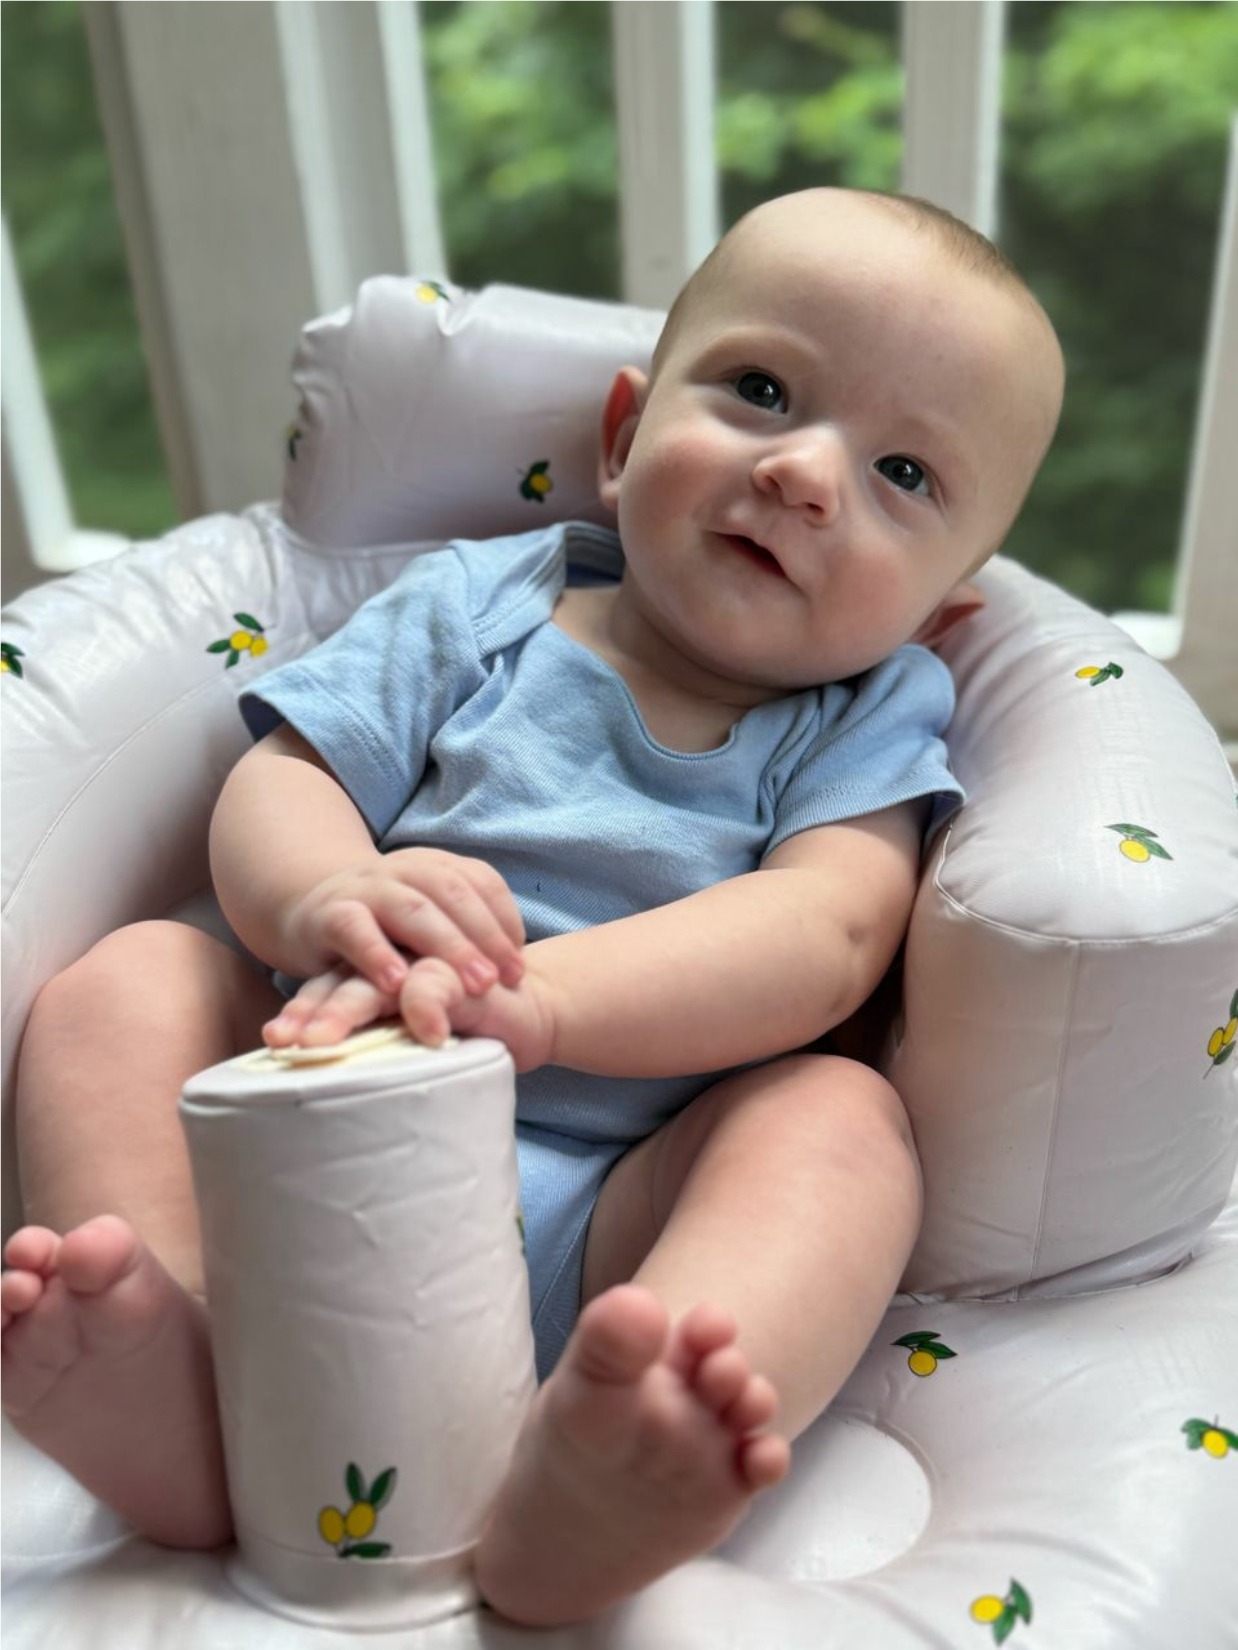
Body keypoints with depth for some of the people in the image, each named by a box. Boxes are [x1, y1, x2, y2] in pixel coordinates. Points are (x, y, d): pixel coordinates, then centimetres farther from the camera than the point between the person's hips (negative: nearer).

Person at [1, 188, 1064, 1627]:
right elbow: (272, 784, -1)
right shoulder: (472, 607, 6)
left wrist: (536, 996, -32)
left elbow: (823, 938, -15)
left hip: (609, 1214, -1)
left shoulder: (873, 723, 3)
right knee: (133, 974, -11)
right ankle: (173, 1410, -29)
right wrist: (325, 894, -27)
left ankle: (570, 1499, -46)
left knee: (842, 1115, -25)